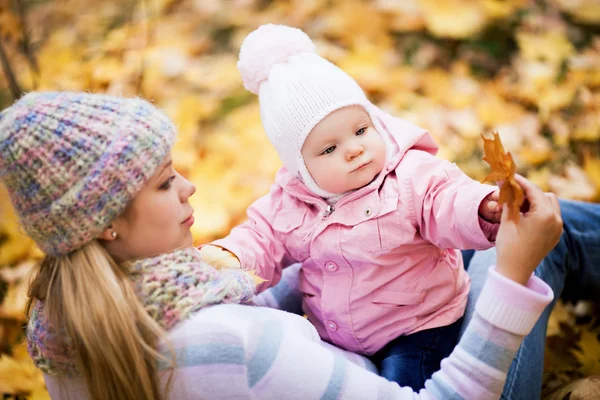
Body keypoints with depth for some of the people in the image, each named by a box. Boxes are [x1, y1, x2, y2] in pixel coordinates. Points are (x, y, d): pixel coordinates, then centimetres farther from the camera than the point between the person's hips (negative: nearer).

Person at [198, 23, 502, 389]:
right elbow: (262, 239, 4)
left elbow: (451, 203, -28)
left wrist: (486, 209, -50)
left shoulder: (414, 174, -18)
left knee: (402, 384, -18)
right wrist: (229, 256, -17)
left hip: (415, 327, -4)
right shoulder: (289, 201, -5)